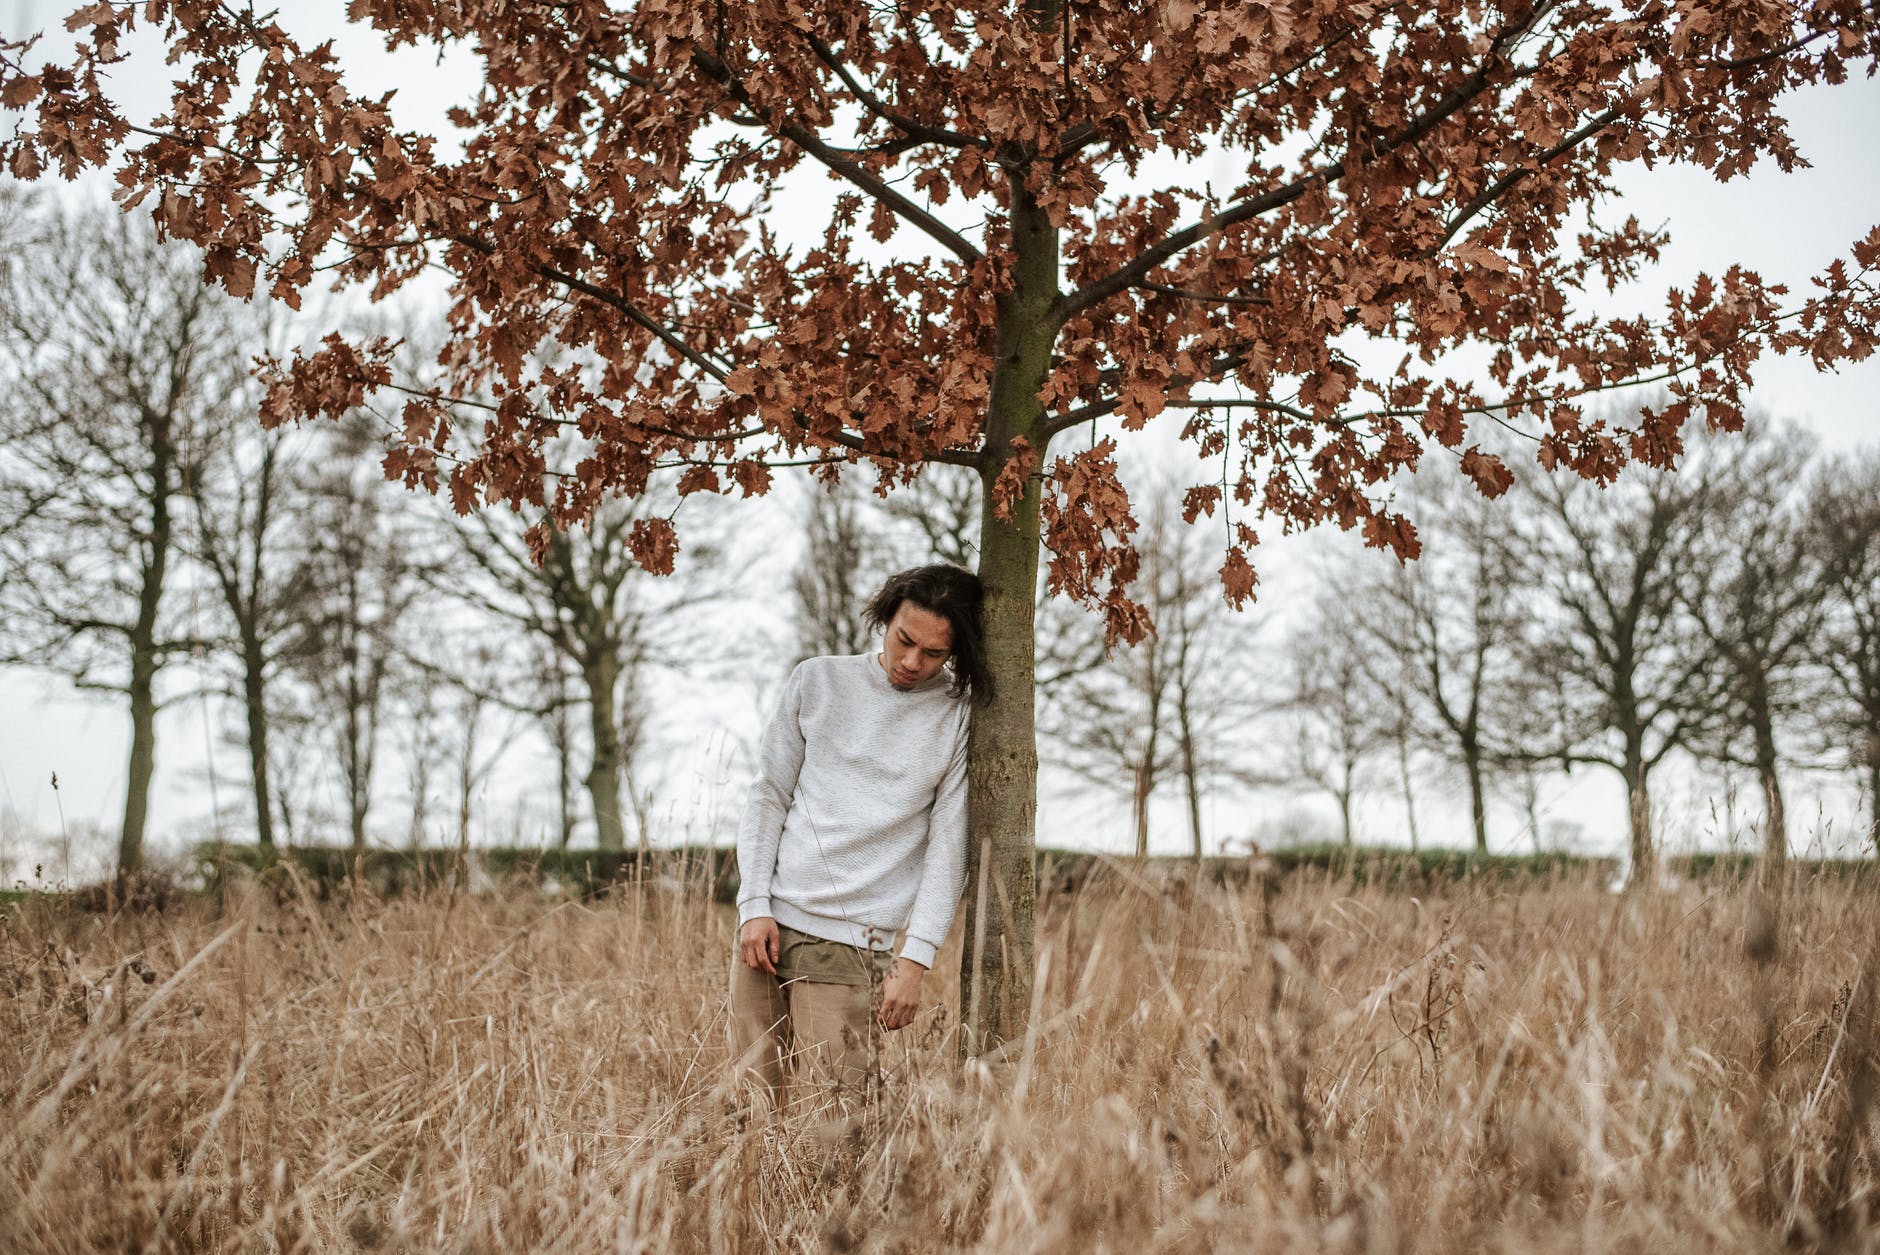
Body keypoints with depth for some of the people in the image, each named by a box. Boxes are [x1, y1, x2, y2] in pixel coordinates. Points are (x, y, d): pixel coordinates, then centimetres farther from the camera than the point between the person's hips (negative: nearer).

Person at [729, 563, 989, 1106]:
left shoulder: (959, 719, 1)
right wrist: (754, 905, -1)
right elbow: (768, 797, 9)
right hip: (768, 923, 3)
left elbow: (949, 845, -2)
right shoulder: (816, 681, 9)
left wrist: (916, 959, -9)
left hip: (852, 943, -3)